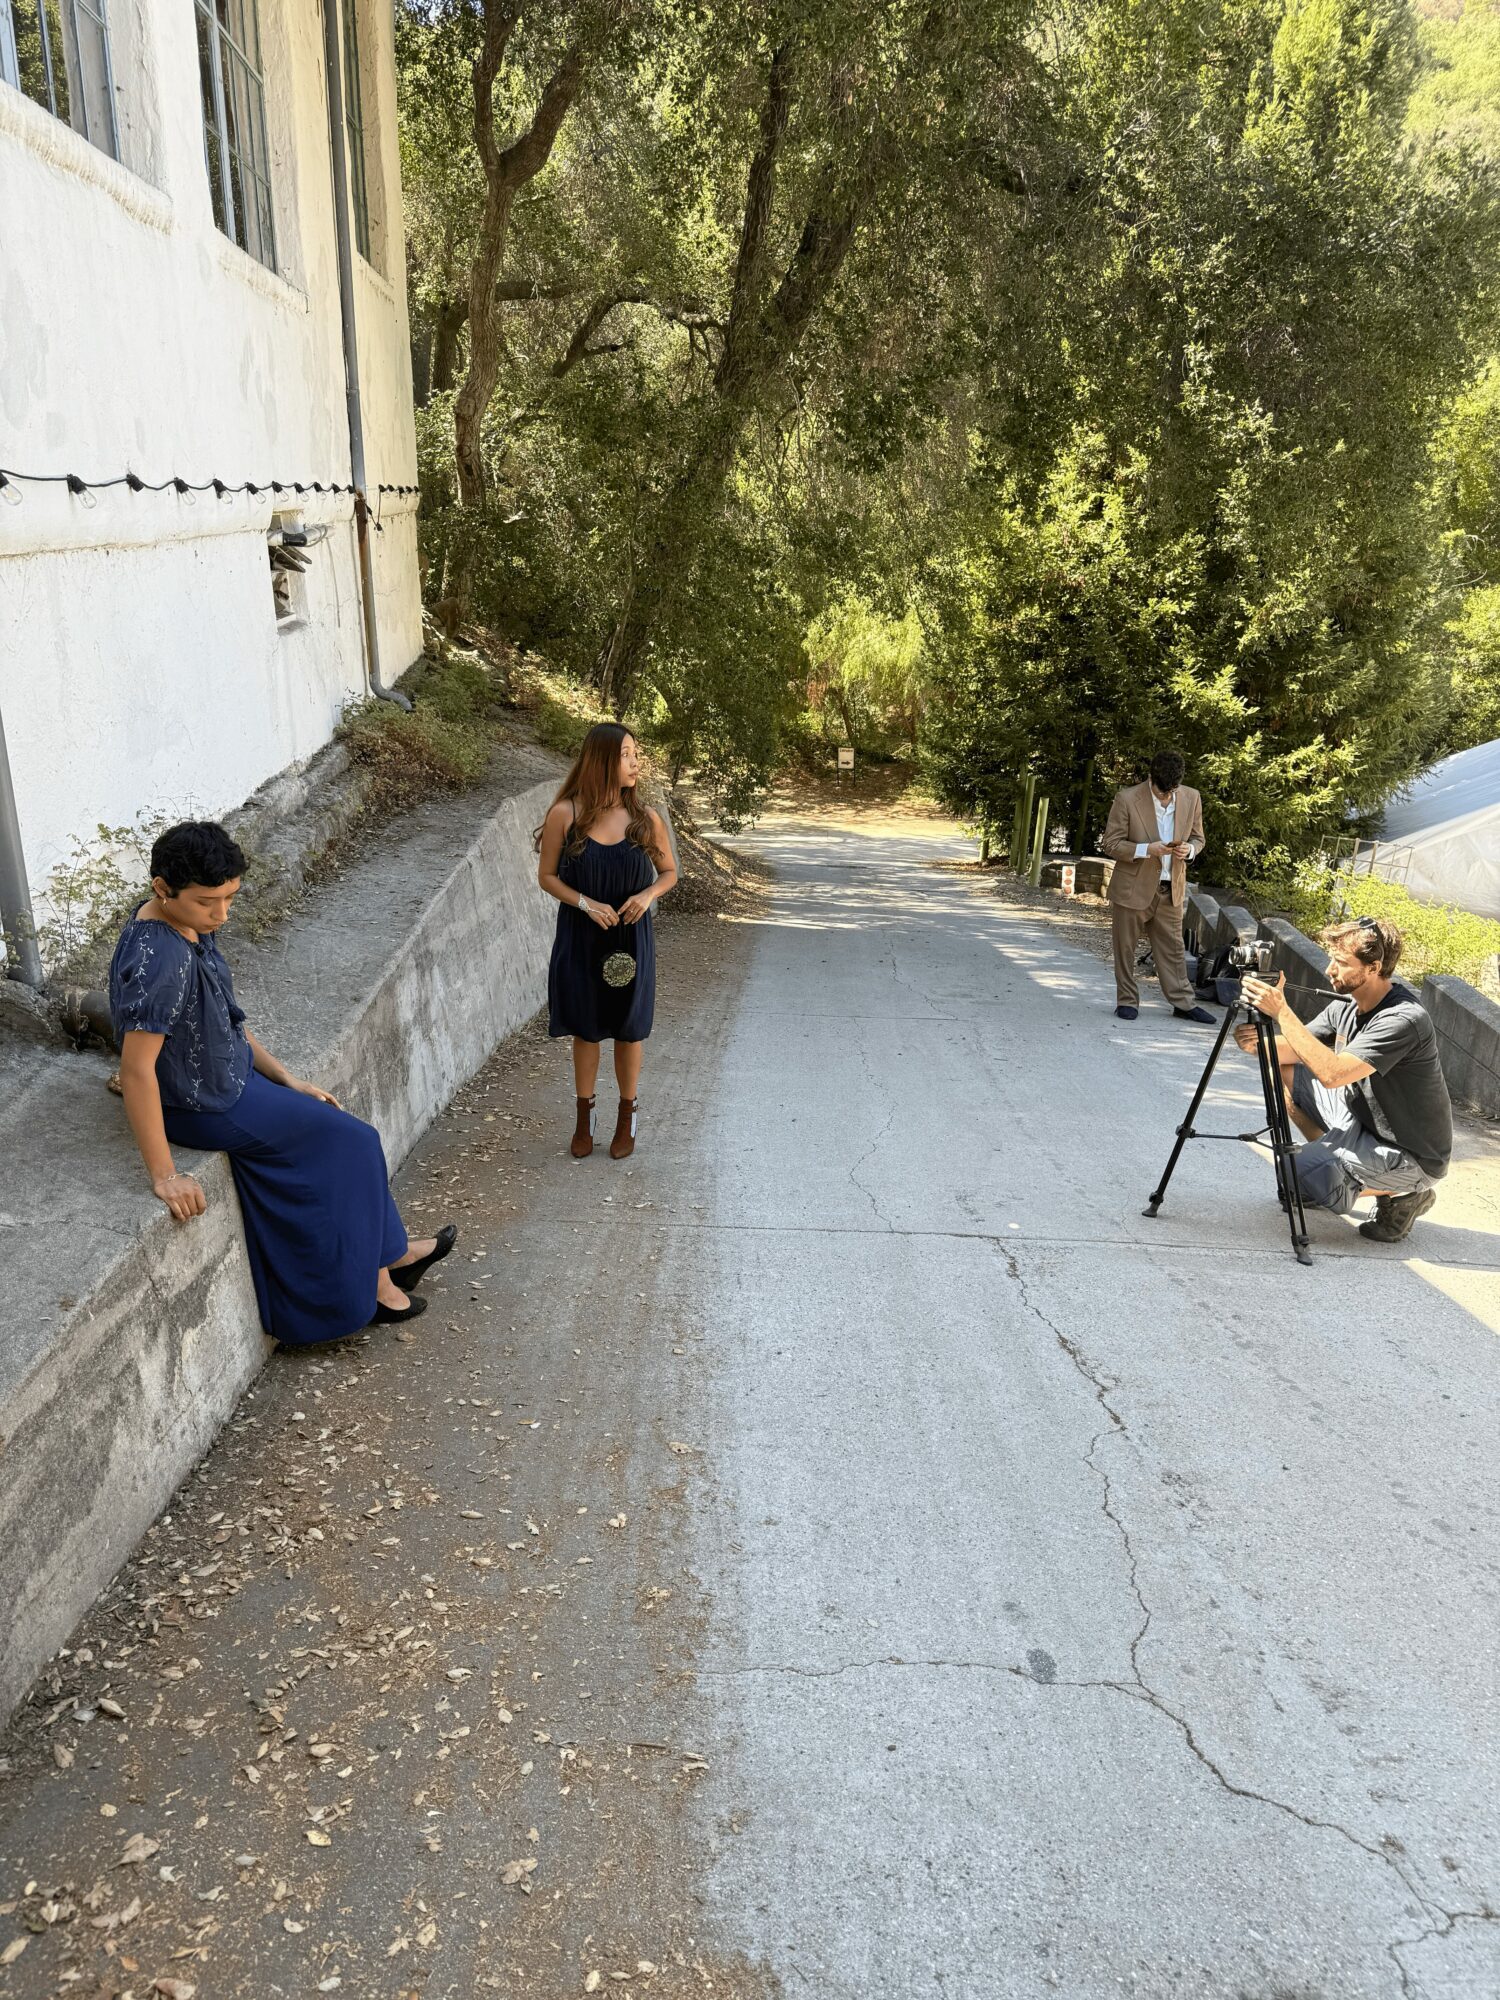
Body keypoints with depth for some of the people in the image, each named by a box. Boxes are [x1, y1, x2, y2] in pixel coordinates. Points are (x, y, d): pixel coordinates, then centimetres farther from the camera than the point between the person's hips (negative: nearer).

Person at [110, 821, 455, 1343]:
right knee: (354, 1143, 3)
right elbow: (136, 1070, -32)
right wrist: (163, 1175, -29)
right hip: (207, 1107, -9)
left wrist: (288, 1080, 8)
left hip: (234, 1075, 9)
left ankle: (389, 1254, 31)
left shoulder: (192, 925, -2)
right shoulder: (159, 961, -33)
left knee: (346, 1140, 14)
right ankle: (366, 1283, 21)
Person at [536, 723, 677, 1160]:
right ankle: (584, 1119, 31)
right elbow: (547, 875, -3)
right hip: (581, 939, -1)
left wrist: (648, 894, -14)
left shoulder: (646, 819, -6)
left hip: (630, 939, 1)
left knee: (628, 1030, 11)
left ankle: (627, 1119, 30)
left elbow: (668, 872, 7)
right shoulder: (565, 814, -10)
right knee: (585, 1029, 13)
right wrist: (586, 903, -17)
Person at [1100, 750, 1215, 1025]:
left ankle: (1184, 1003, 16)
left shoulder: (1191, 798, -1)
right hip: (1132, 887, -3)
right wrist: (1147, 849, -24)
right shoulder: (1127, 799, -14)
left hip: (1171, 889, 3)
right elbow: (1110, 844, -11)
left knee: (1172, 947, 9)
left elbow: (1198, 838, 12)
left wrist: (1189, 850, -12)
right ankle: (1127, 1000, 20)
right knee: (1126, 947, 7)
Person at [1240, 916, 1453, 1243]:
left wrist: (1281, 1011, -36)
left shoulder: (1405, 1020, -29)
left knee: (1301, 1177, -25)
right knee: (1285, 1072, 3)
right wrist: (1259, 1042, -21)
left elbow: (1331, 1073, -37)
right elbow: (1292, 1051, 2)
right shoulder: (1347, 1002, -3)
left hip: (1410, 1157, -8)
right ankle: (1330, 1159, 15)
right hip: (1362, 1122, 8)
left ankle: (1401, 1194, -2)